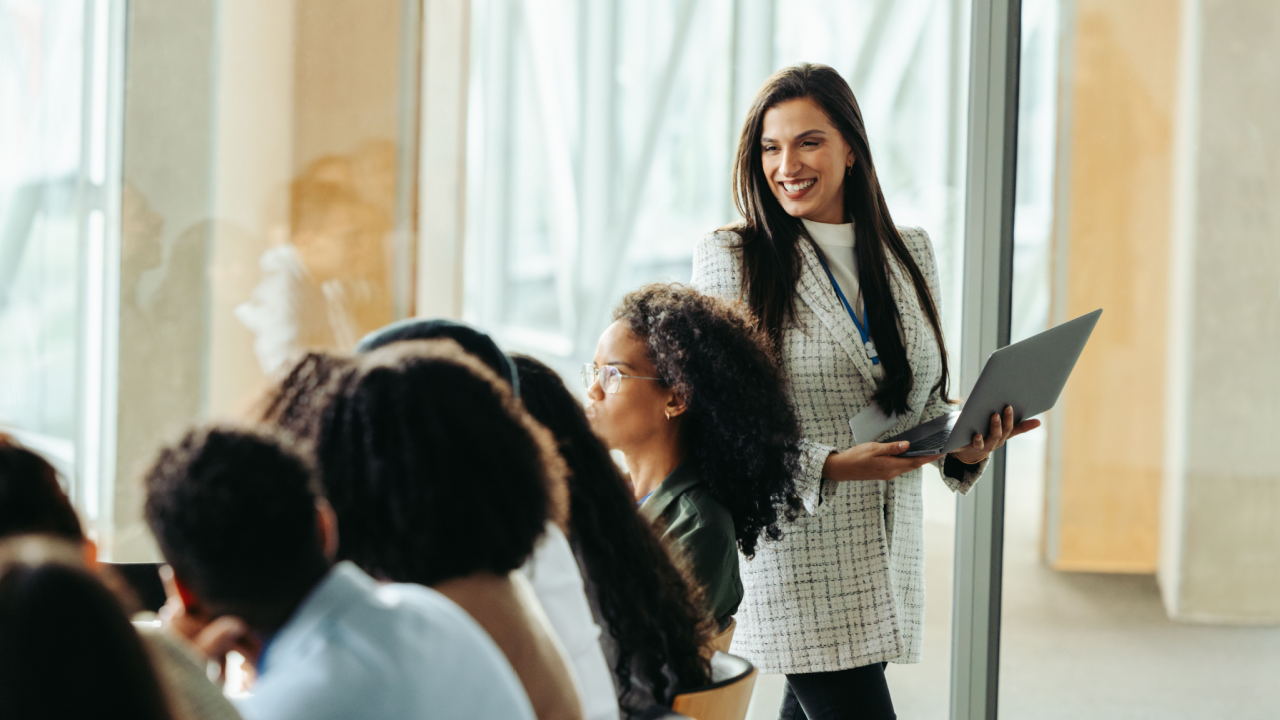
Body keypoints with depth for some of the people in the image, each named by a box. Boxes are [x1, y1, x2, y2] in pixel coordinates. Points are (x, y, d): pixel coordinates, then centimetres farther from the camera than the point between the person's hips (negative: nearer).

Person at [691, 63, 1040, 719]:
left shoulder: (910, 254, 12)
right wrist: (828, 467, -20)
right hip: (793, 557, -5)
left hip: (888, 555, 5)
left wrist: (964, 448, -4)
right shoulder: (731, 259, -3)